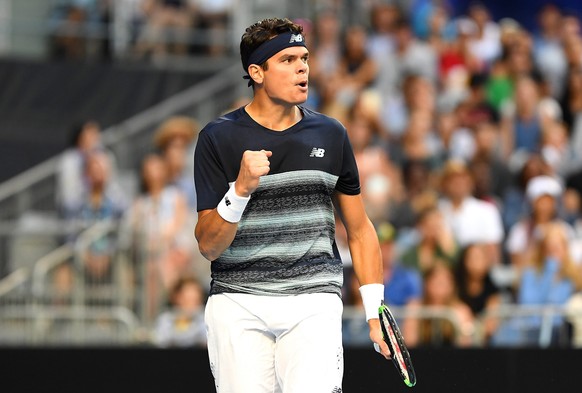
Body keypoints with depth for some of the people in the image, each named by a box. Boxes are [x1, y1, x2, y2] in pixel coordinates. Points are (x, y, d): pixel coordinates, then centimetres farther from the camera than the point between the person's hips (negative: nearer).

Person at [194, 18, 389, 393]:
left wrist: (375, 311, 9)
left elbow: (360, 230, 16)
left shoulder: (331, 134, 9)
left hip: (313, 303, 1)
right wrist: (241, 188, -20)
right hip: (238, 304, -1)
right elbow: (209, 246, -4)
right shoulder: (219, 137, 0)